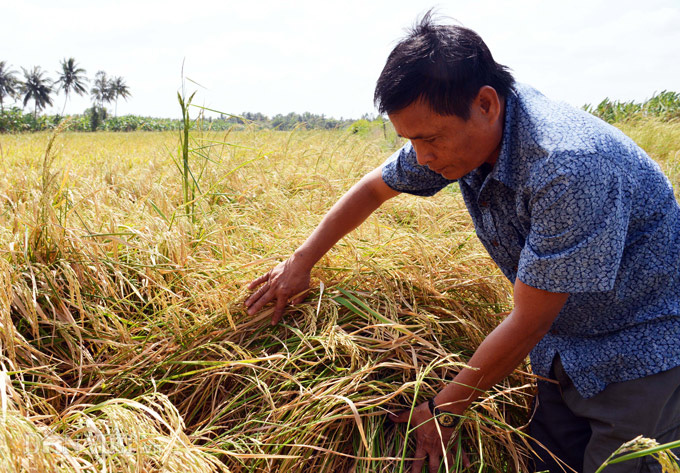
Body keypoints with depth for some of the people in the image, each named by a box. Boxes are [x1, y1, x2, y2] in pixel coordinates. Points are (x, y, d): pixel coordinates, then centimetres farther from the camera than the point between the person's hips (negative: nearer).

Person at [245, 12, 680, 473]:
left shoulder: (568, 165, -35)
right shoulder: (454, 132, -11)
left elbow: (528, 323, -27)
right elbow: (374, 188, 7)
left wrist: (442, 410, -16)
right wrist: (301, 262, 9)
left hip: (642, 352, -6)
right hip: (565, 347, 6)